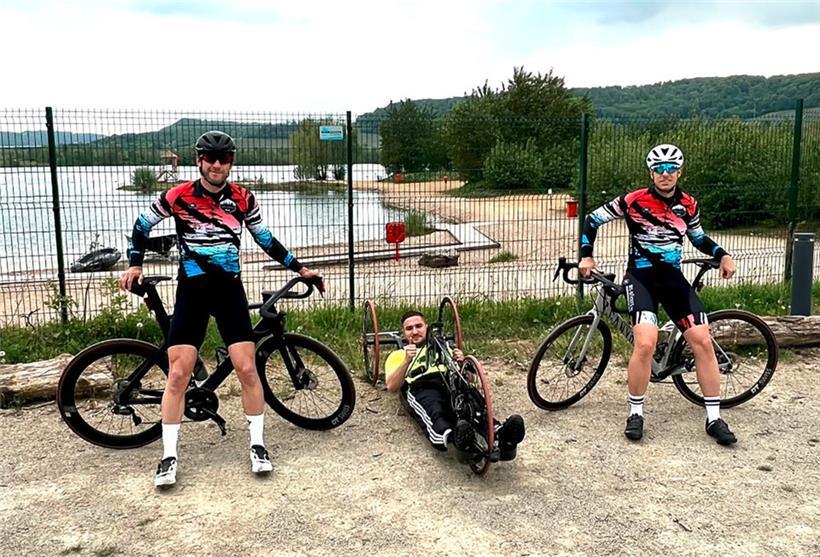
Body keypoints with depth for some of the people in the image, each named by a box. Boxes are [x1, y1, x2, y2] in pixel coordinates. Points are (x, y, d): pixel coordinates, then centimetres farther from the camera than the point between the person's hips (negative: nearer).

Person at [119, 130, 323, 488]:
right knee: (177, 375, -4)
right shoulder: (177, 197, -4)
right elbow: (142, 225, 11)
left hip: (230, 290, 1)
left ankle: (257, 445, 11)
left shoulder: (243, 199, 1)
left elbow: (266, 239, 13)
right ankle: (169, 457, 8)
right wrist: (134, 265, 1)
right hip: (192, 291, -1)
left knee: (247, 368, -6)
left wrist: (300, 268, 11)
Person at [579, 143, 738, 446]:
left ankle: (714, 419, 9)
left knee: (703, 341, -5)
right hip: (641, 276, -4)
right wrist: (586, 256, -8)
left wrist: (723, 255, 5)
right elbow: (592, 220, 0)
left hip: (673, 277, 4)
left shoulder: (688, 205, 4)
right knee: (645, 343, -23)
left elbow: (698, 237, 21)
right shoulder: (634, 201, -8)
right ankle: (635, 414, -2)